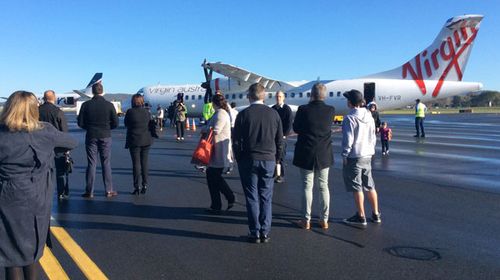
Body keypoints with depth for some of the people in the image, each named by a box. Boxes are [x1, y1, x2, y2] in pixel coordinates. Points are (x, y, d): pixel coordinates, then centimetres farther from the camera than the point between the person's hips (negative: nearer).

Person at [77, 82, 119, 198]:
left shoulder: (86, 105, -4)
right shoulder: (109, 105, -5)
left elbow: (80, 123, -3)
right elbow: (115, 123, -5)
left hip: (91, 137, 1)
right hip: (105, 137, 0)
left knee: (91, 163, 5)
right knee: (106, 163, 6)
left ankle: (89, 192, 9)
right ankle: (109, 190, 9)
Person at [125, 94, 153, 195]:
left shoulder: (130, 112, -10)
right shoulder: (147, 112, 0)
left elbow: (126, 124, 3)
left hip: (134, 141, -3)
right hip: (146, 141, 3)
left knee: (136, 164, 2)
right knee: (144, 163, 10)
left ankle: (137, 187, 4)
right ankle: (144, 185, 14)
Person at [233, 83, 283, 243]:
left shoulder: (243, 115, -6)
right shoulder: (274, 114, 2)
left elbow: (236, 141, -4)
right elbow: (280, 140, 7)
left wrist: (239, 159, 8)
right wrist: (276, 159, 16)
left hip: (248, 160, -2)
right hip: (269, 160, 2)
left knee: (252, 197, 5)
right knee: (266, 198, 9)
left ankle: (255, 233, 8)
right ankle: (265, 233, 12)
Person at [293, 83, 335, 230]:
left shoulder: (303, 109, -15)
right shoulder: (331, 110, -7)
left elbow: (296, 128, -2)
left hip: (306, 154, -2)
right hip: (324, 155, 2)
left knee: (307, 186, 7)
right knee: (324, 186, 12)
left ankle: (306, 220, 12)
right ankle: (324, 220, 18)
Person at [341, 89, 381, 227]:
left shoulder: (349, 118, -16)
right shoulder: (369, 116, 5)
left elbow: (348, 139, -17)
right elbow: (373, 137, 11)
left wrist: (344, 155, -7)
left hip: (354, 157, -7)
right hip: (367, 156, 7)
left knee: (357, 187, 2)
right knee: (369, 186, 16)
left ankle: (361, 217, 9)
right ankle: (376, 215, 24)